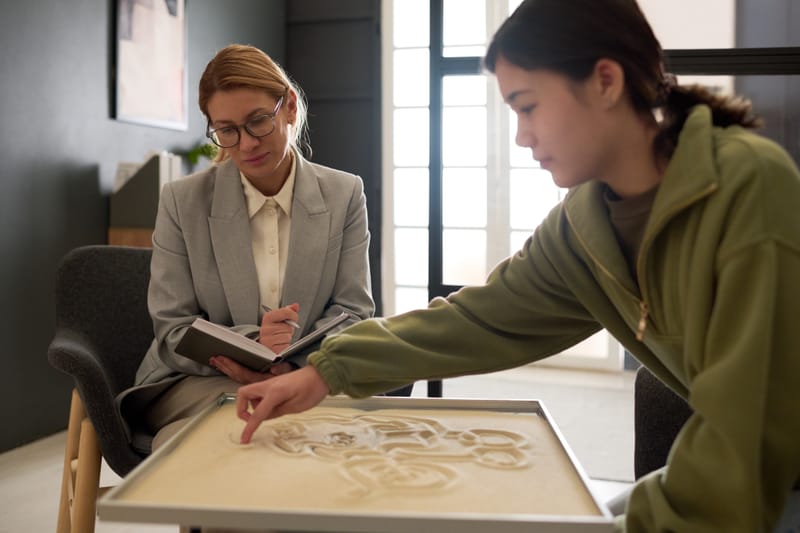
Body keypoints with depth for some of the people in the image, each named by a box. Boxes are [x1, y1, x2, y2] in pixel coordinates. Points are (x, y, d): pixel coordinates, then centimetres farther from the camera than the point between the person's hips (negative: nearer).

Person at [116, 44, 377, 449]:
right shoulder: (181, 202, 0)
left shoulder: (345, 195, 3)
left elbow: (352, 313, 1)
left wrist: (290, 361, -20)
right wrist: (251, 343, -22)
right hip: (196, 382, -1)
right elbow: (173, 331, 0)